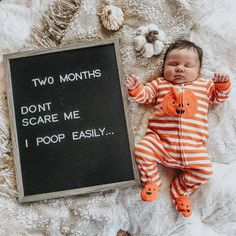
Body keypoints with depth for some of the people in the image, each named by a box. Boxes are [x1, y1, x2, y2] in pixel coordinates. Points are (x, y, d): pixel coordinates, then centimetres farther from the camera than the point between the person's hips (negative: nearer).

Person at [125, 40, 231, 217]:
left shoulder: (204, 86, 21)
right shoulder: (160, 84, 18)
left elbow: (220, 97, 27)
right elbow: (144, 95, 15)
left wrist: (223, 84, 7)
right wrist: (136, 88, -6)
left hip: (192, 146, 1)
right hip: (159, 141, -1)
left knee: (205, 170, -12)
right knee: (142, 150, -23)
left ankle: (180, 191, 15)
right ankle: (151, 181, 6)